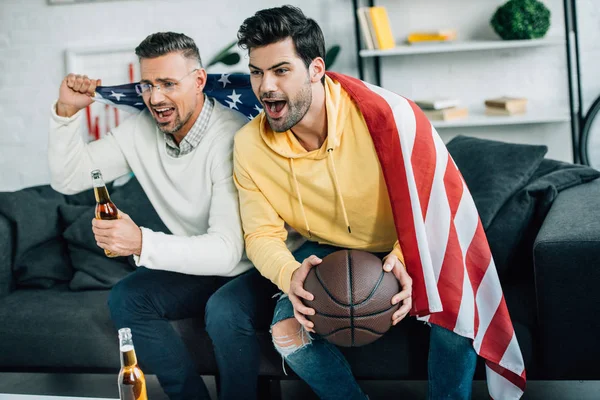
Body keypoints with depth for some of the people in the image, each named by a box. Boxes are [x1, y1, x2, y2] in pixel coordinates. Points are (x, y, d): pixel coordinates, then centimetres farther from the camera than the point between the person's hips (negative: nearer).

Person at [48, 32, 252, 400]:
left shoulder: (234, 137, -26)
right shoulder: (142, 130, -4)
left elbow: (227, 250, -32)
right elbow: (67, 179, 2)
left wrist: (143, 243, -45)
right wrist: (67, 111, -12)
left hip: (257, 268, -6)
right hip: (199, 265, 7)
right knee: (126, 299, -13)